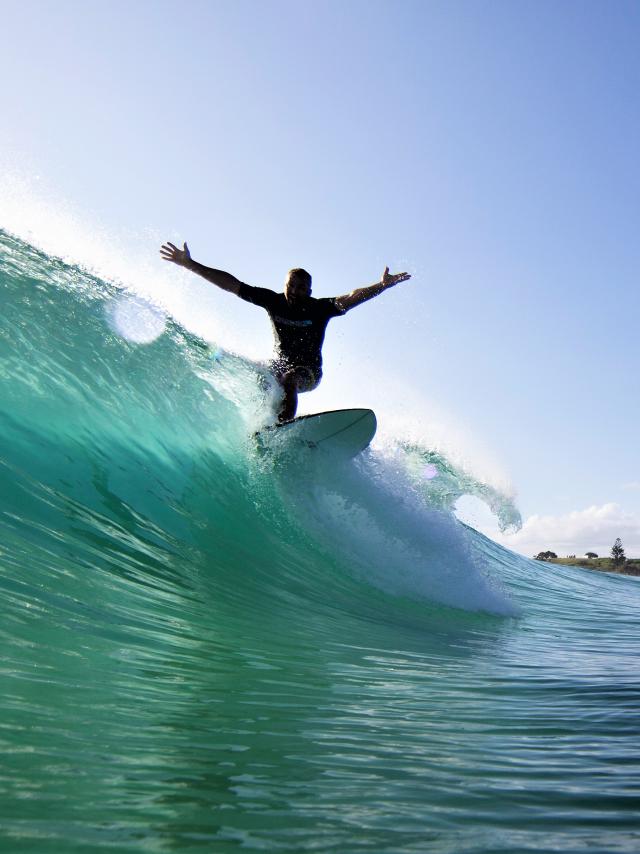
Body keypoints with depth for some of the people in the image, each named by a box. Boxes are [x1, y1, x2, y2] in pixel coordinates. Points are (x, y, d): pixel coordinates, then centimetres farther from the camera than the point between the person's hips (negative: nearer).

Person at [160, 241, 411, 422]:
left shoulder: (319, 308, -18)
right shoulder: (273, 300, -11)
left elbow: (349, 299, -35)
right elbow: (232, 284, -11)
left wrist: (381, 286, -52)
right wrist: (190, 265, -14)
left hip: (309, 371, -5)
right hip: (279, 365, 5)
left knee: (289, 380, -33)